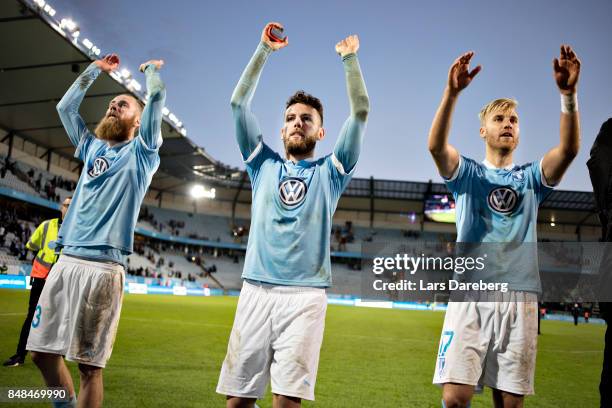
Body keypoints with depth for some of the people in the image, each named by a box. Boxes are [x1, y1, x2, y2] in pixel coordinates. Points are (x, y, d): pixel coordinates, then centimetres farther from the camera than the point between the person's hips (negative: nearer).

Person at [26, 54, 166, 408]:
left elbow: (158, 94, -1)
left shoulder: (142, 151, 6)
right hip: (67, 260, 6)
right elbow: (66, 106, 27)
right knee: (42, 350, 8)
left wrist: (152, 67, 20)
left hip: (103, 267, -6)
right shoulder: (92, 148, 22)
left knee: (90, 364, -4)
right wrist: (96, 69, 32)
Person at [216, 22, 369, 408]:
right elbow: (239, 103, 12)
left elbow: (361, 111, 6)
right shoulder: (264, 165, 17)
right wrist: (265, 49, 10)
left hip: (305, 295, -2)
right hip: (256, 290, 2)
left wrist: (350, 58, 4)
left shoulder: (330, 171, 14)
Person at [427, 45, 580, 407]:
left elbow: (569, 149, -3)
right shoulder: (467, 173, 10)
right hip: (471, 295, -2)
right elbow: (436, 145, -10)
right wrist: (452, 93, -24)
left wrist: (569, 94, -17)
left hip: (519, 298, 2)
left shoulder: (530, 178, 15)